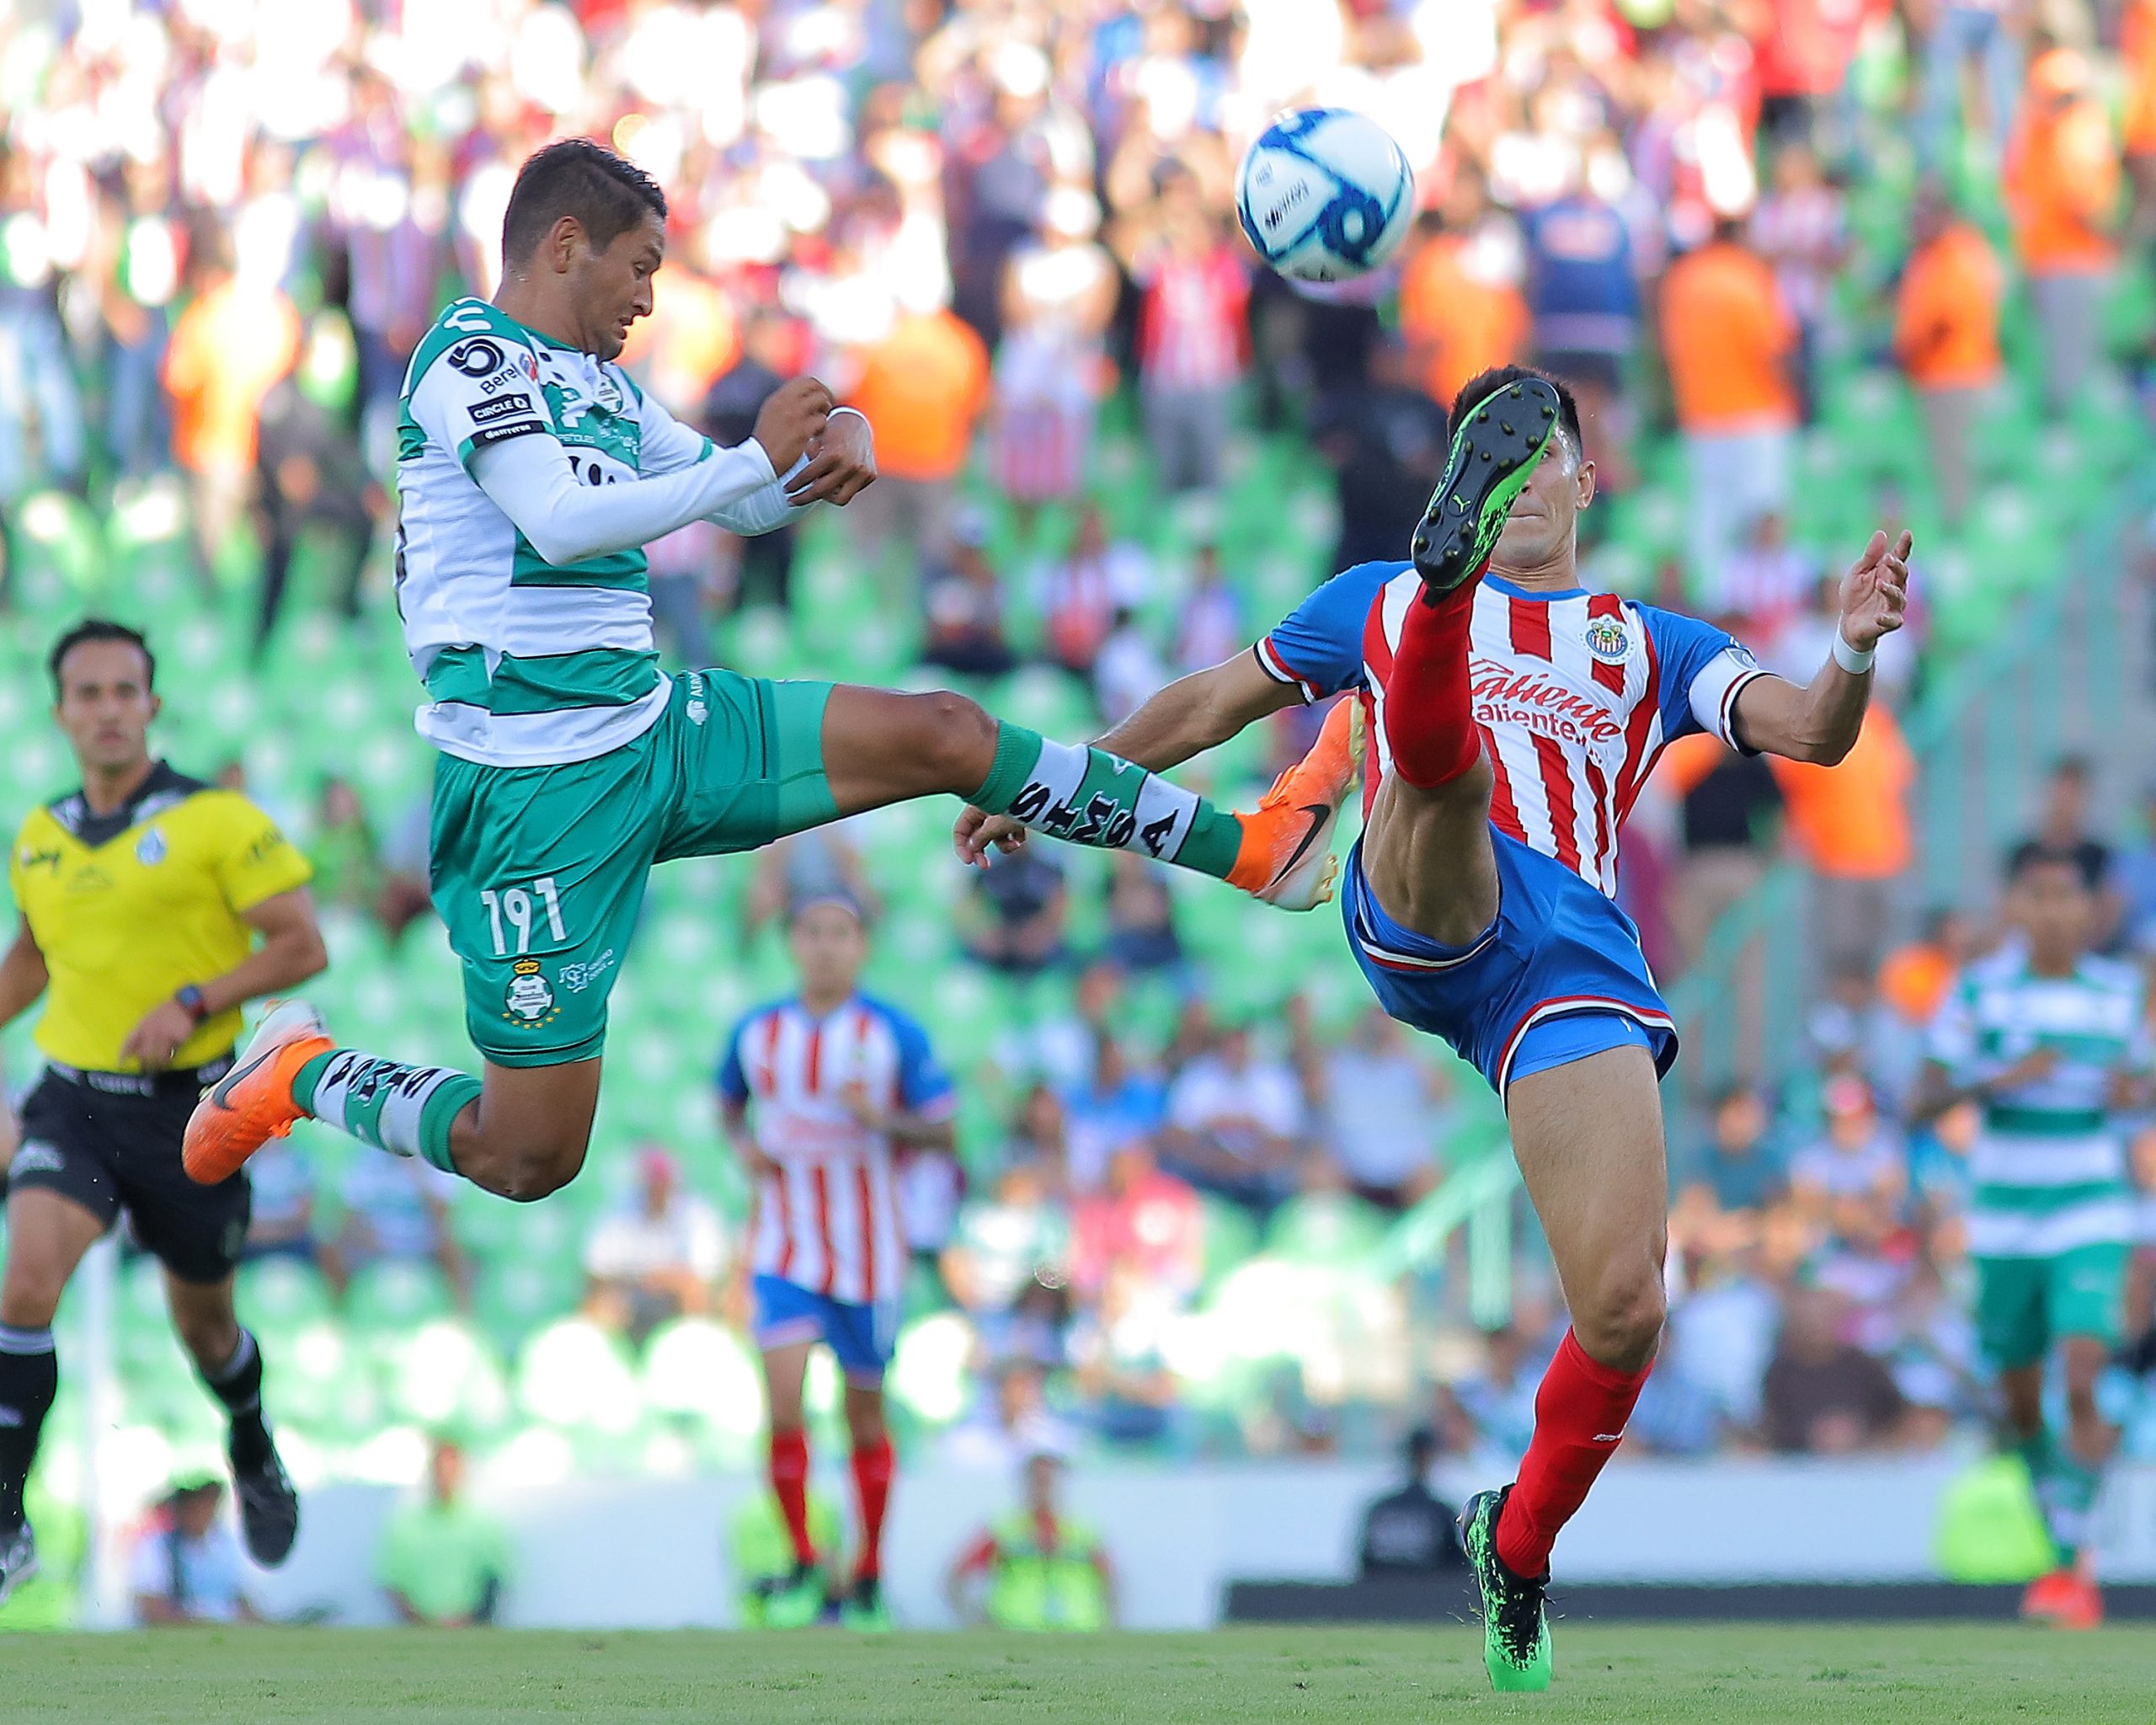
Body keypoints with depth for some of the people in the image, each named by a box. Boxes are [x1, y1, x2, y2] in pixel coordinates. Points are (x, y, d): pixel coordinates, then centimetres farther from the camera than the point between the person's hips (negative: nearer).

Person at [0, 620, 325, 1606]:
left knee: (203, 1326, 14)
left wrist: (193, 1002, -22)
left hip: (186, 1106, -2)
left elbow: (302, 947, -10)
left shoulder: (215, 821, -9)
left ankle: (254, 1455, 47)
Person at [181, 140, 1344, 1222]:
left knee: (943, 735, 1)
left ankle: (1243, 852, 6)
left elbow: (746, 502, 24)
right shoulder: (474, 355, -12)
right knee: (528, 1159, -5)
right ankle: (300, 1073, 18)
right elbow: (561, 522, -27)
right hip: (537, 784, -8)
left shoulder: (599, 383, 15)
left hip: (657, 730, 9)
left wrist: (833, 446, 1)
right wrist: (762, 457, -21)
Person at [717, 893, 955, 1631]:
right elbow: (730, 1101, 20)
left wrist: (883, 1117, -21)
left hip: (867, 1251, -1)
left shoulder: (893, 1035, -5)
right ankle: (802, 1563, -1)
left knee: (865, 1414, 9)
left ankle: (869, 1577, 24)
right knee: (783, 1401, -16)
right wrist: (743, 1143, -1)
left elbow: (942, 1133, -2)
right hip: (784, 1248, 1)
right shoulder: (757, 1032, 2)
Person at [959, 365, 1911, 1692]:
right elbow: (1214, 705, 37)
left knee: (1625, 1310, -16)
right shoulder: (1379, 603, 29)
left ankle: (1519, 1543, 8)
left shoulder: (1652, 647, 27)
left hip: (1578, 958, 1)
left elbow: (1810, 732, 12)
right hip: (1422, 917, 0)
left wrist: (1855, 649, -10)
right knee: (1443, 751, -36)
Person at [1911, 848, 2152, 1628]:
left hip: (2092, 1218, -1)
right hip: (2003, 1222, 1)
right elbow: (1924, 1101, -6)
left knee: (2081, 1382, -19)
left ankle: (2069, 1560, -12)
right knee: (2022, 1401, 9)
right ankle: (2064, 1546, 31)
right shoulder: (1978, 991, -4)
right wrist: (1999, 1079, -23)